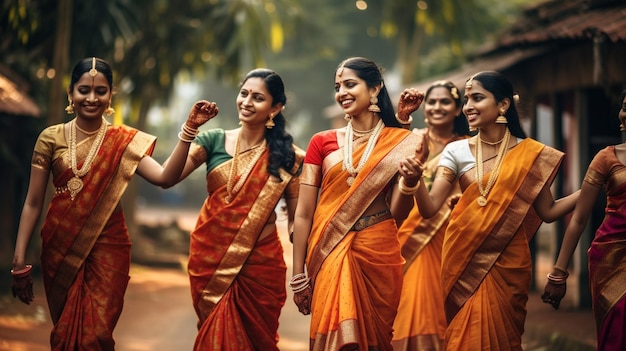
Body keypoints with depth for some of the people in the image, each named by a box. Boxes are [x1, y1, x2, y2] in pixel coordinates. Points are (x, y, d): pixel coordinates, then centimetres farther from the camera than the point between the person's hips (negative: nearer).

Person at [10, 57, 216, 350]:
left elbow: (166, 178, -17)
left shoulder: (125, 141, -2)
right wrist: (19, 261, -5)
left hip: (108, 246, -1)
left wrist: (189, 129, -26)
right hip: (60, 246, 1)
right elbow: (33, 203, -1)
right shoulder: (51, 138, -3)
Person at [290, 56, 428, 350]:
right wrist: (298, 275, -1)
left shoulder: (401, 143, 2)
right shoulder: (322, 142, 3)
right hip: (330, 255, 0)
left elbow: (398, 212, -3)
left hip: (379, 254, 0)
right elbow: (303, 214, 2)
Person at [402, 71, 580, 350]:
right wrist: (415, 182, -27)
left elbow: (547, 211, 0)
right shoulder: (457, 151, 0)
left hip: (507, 263, -1)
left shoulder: (531, 154, -2)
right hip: (464, 260, 1)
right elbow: (430, 208, -7)